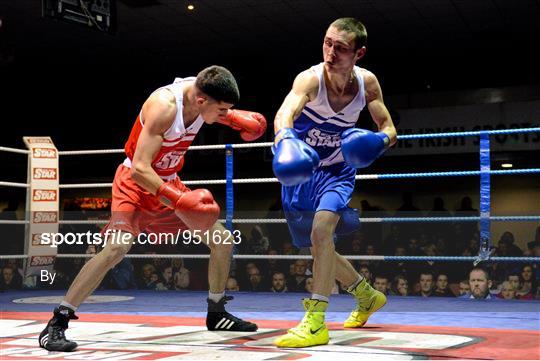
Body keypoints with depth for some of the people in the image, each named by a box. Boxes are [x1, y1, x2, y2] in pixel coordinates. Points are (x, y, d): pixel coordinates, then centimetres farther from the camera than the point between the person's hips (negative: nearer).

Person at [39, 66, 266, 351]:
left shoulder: (202, 90, -9)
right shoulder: (164, 106, -31)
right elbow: (139, 169, -34)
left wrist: (233, 118, 0)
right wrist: (177, 200, -41)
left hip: (169, 182, 8)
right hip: (135, 182, -8)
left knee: (222, 240, 7)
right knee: (117, 247, -27)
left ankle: (216, 314, 25)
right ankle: (56, 324, -18)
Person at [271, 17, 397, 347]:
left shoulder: (367, 82, -13)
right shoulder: (311, 79, -25)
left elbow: (389, 127, -4)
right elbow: (286, 111, -45)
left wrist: (381, 140, -29)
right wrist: (284, 138, -69)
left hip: (338, 170, 0)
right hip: (301, 171, 0)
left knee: (321, 229, -27)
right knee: (319, 248, 12)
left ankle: (316, 323, -25)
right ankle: (368, 295, 37)